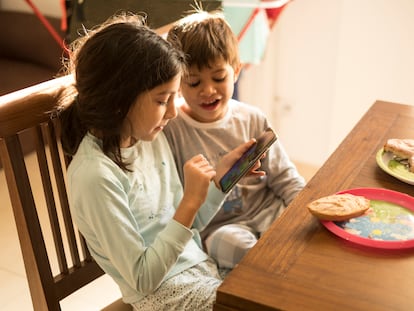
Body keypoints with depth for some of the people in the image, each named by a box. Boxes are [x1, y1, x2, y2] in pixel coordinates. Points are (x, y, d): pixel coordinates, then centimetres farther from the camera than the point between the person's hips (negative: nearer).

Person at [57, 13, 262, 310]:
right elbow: (142, 280, -21)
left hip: (201, 265, 7)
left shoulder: (152, 138, -1)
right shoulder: (95, 175, -25)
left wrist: (222, 174, -4)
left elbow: (186, 225, 7)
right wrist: (191, 202, -26)